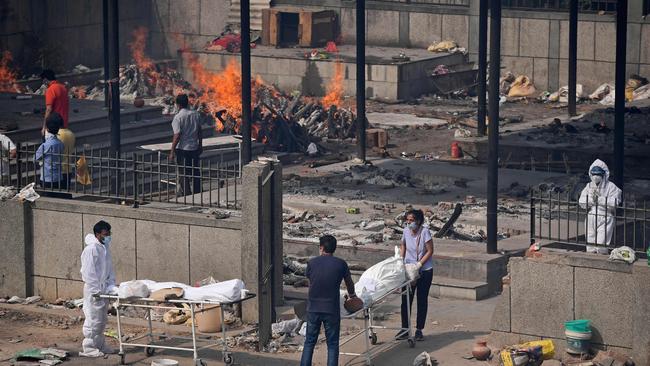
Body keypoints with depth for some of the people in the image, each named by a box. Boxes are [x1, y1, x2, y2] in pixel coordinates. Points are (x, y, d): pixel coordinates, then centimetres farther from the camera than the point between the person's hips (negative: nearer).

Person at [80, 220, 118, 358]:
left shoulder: (105, 248, 11)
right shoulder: (91, 249, -17)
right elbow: (88, 272, -20)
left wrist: (112, 285, 7)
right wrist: (96, 290, -20)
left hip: (103, 288, 9)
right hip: (93, 290, -9)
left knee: (102, 320, 16)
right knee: (93, 319, -6)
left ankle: (100, 345, 26)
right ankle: (88, 348, 0)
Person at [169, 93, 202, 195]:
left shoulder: (178, 117, -16)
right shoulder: (196, 114, 1)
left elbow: (177, 136, -19)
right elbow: (199, 132, 10)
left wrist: (172, 152, -15)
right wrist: (200, 145, 23)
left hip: (182, 149, -5)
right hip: (194, 148, 5)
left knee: (184, 175, 2)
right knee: (195, 173, 14)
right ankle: (197, 194, 20)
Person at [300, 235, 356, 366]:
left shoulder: (312, 263, 1)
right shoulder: (341, 264, -2)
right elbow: (349, 282, 16)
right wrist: (351, 295, 39)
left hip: (313, 309, 2)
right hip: (332, 309, -1)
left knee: (309, 342, 12)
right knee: (332, 344, 7)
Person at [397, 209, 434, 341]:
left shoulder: (424, 232, -16)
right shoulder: (406, 231, -2)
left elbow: (430, 251, -14)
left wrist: (419, 264, -21)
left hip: (424, 270, -4)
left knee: (422, 299, 4)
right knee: (406, 299, 2)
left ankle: (419, 330, 12)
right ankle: (404, 329, 10)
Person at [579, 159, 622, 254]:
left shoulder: (611, 187, -3)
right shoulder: (589, 186, 12)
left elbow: (614, 204, -15)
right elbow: (582, 203, 4)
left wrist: (599, 198, -17)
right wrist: (591, 198, -13)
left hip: (605, 219, -5)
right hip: (591, 218, 5)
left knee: (601, 248, -16)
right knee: (590, 248, 6)